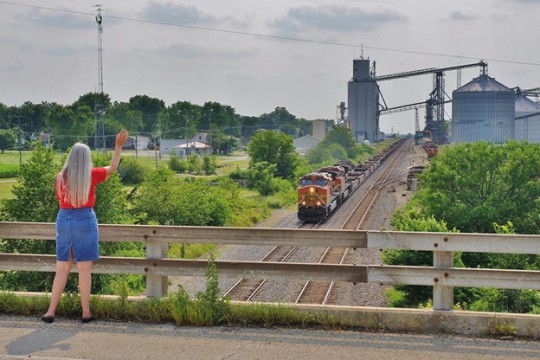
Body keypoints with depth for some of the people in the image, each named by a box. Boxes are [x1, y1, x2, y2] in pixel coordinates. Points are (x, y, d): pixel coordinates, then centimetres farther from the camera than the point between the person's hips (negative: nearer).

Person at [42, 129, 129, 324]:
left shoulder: (61, 176, 3)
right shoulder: (91, 175, -5)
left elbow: (60, 198, 14)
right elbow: (112, 167, 8)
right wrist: (118, 146, 13)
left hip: (63, 220, 3)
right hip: (85, 221, -3)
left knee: (61, 270, 9)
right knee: (84, 269, 2)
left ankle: (51, 311, 7)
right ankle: (86, 312, 6)